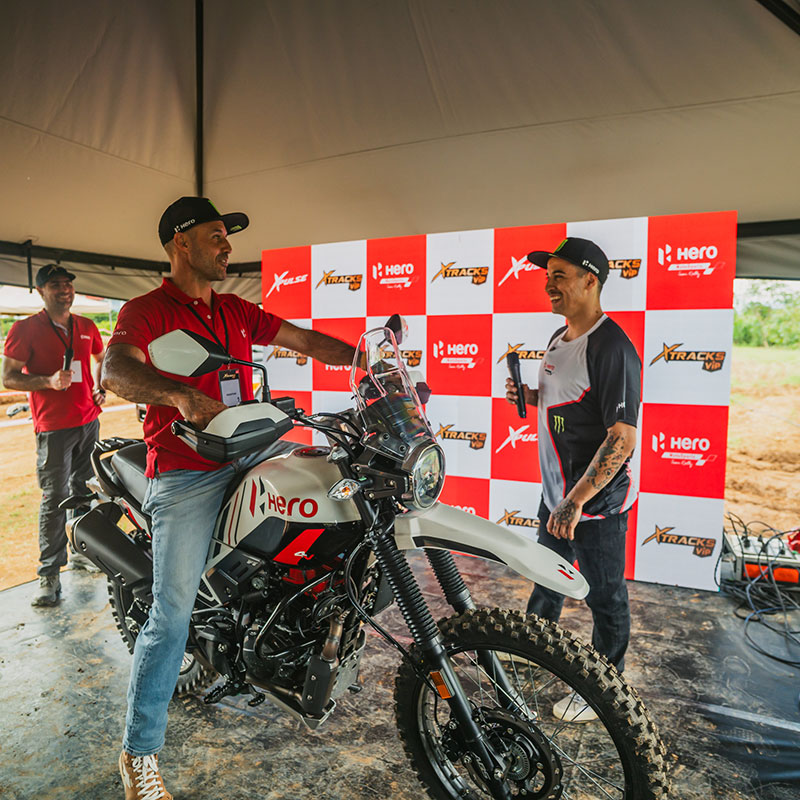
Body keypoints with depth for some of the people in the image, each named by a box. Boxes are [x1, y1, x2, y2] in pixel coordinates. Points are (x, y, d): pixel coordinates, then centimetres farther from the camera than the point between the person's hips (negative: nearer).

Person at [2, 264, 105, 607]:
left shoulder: (86, 327, 10)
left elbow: (100, 358, 28)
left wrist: (100, 389, 11)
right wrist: (49, 381, -24)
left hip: (89, 421, 5)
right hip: (53, 427, -5)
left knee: (84, 492, 14)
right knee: (55, 498, -5)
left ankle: (81, 552, 29)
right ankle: (50, 573, 4)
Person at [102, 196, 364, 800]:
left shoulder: (236, 311, 17)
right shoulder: (146, 310, -3)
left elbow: (302, 340, 14)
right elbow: (116, 371, -22)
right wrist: (183, 395, -42)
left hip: (247, 458, 6)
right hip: (185, 474, -6)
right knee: (173, 614, -3)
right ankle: (140, 752, 15)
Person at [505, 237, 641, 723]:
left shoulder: (612, 347, -22)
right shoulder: (560, 339, 8)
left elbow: (622, 436, -26)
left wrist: (576, 501, -28)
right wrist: (530, 396, 1)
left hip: (597, 502, -9)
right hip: (556, 492, 9)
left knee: (604, 596, 10)